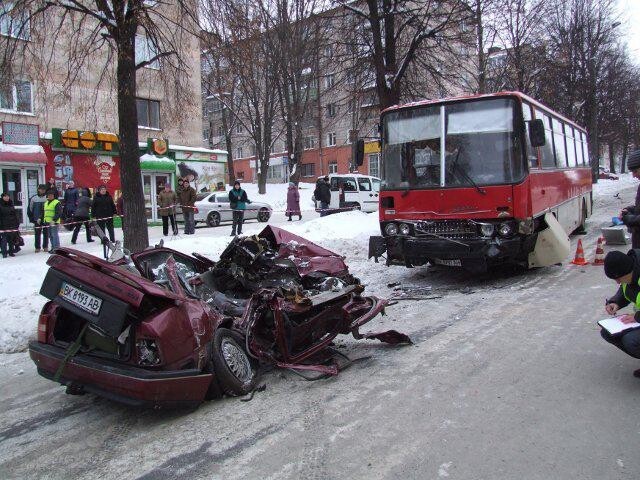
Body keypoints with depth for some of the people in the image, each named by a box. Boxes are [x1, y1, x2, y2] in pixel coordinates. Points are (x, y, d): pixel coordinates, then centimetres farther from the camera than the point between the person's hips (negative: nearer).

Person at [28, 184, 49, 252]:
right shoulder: (33, 198, 2)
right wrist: (31, 218, 6)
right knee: (37, 234, 5)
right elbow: (30, 209, 9)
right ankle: (37, 247, 13)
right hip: (37, 219, 0)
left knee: (46, 233, 6)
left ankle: (45, 246, 16)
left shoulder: (47, 198, -1)